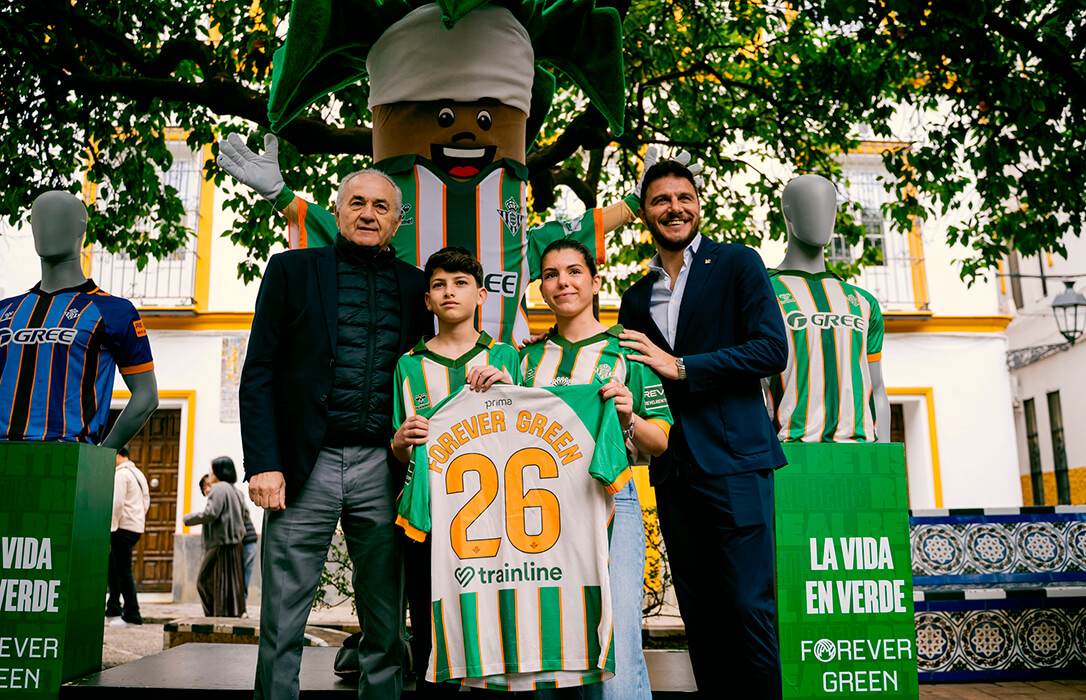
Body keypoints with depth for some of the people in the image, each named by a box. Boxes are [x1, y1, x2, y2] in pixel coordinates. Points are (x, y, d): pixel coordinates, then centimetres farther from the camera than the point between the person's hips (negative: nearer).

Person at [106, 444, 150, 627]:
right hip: (137, 527, 10)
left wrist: (110, 530, -15)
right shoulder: (138, 473, 19)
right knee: (112, 568, 17)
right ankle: (113, 611, 20)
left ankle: (132, 615, -4)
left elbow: (117, 504, -17)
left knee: (123, 572, -6)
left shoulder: (120, 474, -10)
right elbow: (146, 502, 21)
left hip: (124, 528, -10)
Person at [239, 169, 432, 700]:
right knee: (282, 622, 4)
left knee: (386, 625, 9)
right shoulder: (293, 269, 7)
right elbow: (258, 374, 2)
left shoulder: (413, 284, 13)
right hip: (304, 465, -2)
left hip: (383, 471, 2)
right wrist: (263, 464, -7)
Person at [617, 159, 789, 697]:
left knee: (749, 606, -6)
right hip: (674, 469, 5)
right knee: (699, 613, 10)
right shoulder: (637, 298, 19)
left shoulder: (737, 263, 4)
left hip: (734, 461, -5)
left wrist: (681, 366, -12)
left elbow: (772, 349, -7)